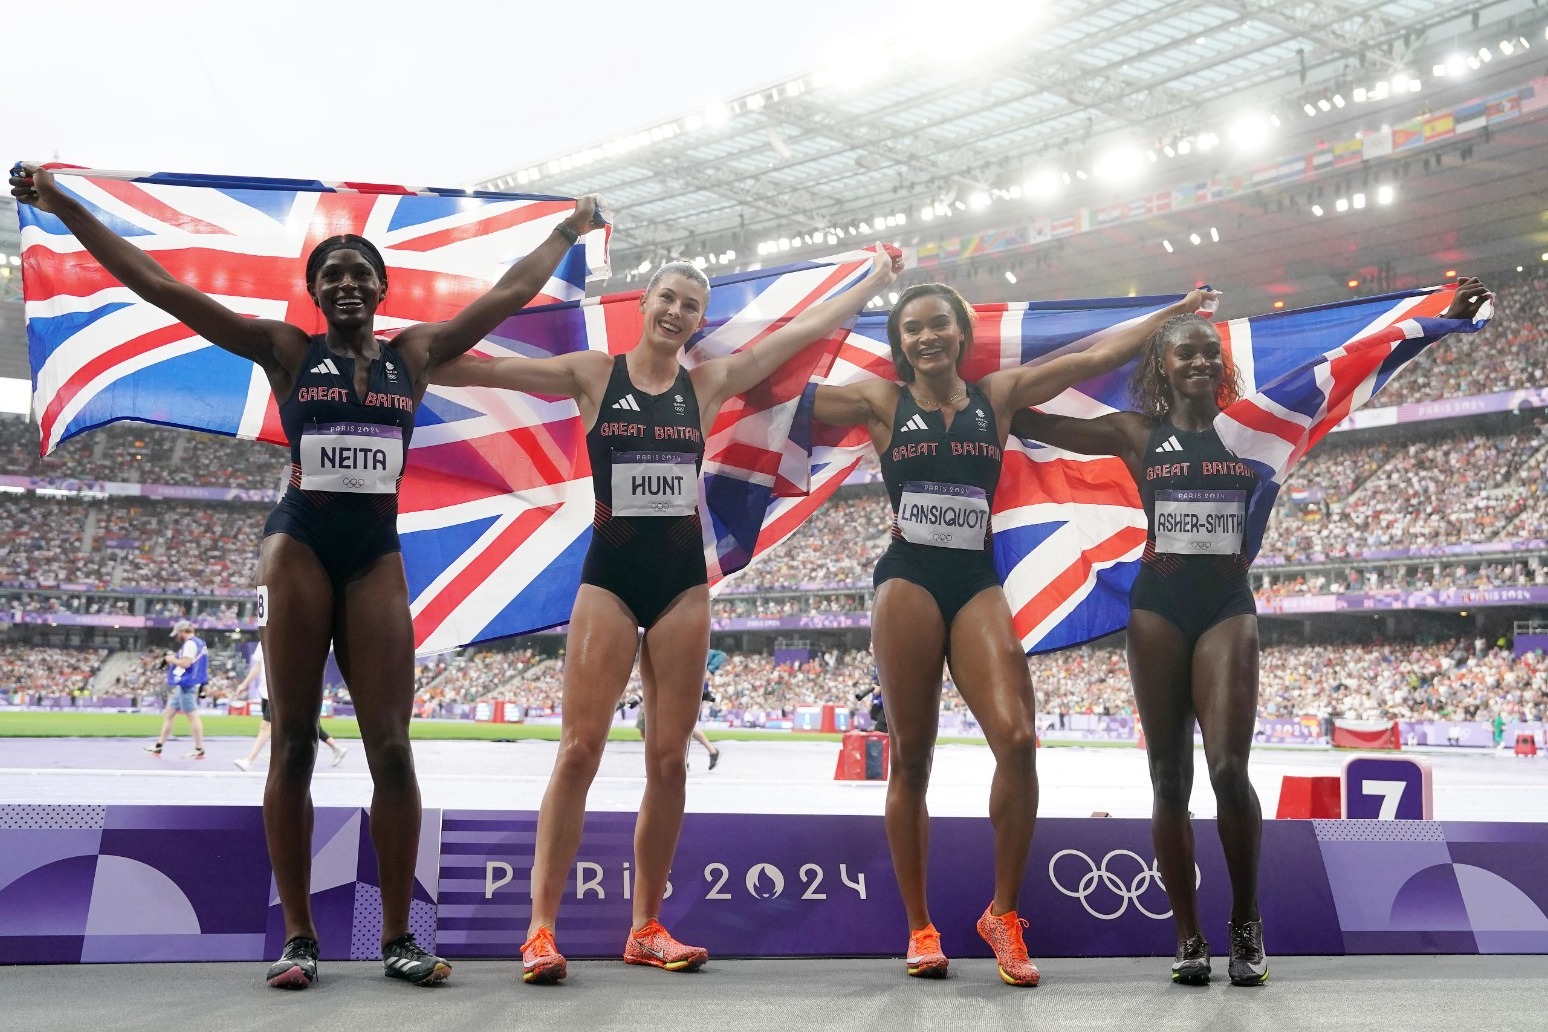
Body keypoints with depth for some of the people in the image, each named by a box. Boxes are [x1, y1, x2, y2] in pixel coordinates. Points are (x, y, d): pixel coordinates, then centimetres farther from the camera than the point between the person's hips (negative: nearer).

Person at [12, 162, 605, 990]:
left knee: (390, 745, -3)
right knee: (294, 742, 0)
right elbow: (162, 287, 2)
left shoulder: (415, 353, 10)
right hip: (299, 544, -1)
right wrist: (65, 207, 0)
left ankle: (397, 937, 4)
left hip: (377, 553, 2)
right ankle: (298, 937, 7)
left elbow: (511, 293, 18)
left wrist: (569, 232, 26)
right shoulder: (286, 351, 4)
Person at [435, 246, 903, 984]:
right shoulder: (593, 374, 2)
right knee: (580, 748, -9)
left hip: (682, 578, 3)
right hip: (609, 574, -2)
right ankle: (541, 928, -7)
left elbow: (806, 328, 10)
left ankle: (646, 928, 13)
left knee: (669, 759, 3)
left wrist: (876, 280, 12)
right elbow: (484, 369, -4)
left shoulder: (710, 382, 8)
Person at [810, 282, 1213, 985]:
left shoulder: (1000, 394, 12)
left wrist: (1177, 311, 18)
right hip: (908, 582, -1)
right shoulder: (881, 401, 7)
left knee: (1017, 739, -17)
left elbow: (1096, 356, 15)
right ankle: (919, 928, 11)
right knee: (910, 758, 0)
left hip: (978, 584, 1)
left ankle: (1003, 913, 0)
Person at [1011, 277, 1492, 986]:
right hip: (1158, 605, 1)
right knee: (1169, 778, 2)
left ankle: (1247, 924, 5)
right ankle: (1188, 937, 10)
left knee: (1228, 769, -14)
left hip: (1228, 605, 0)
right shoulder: (1136, 434, 7)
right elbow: (1032, 424, 8)